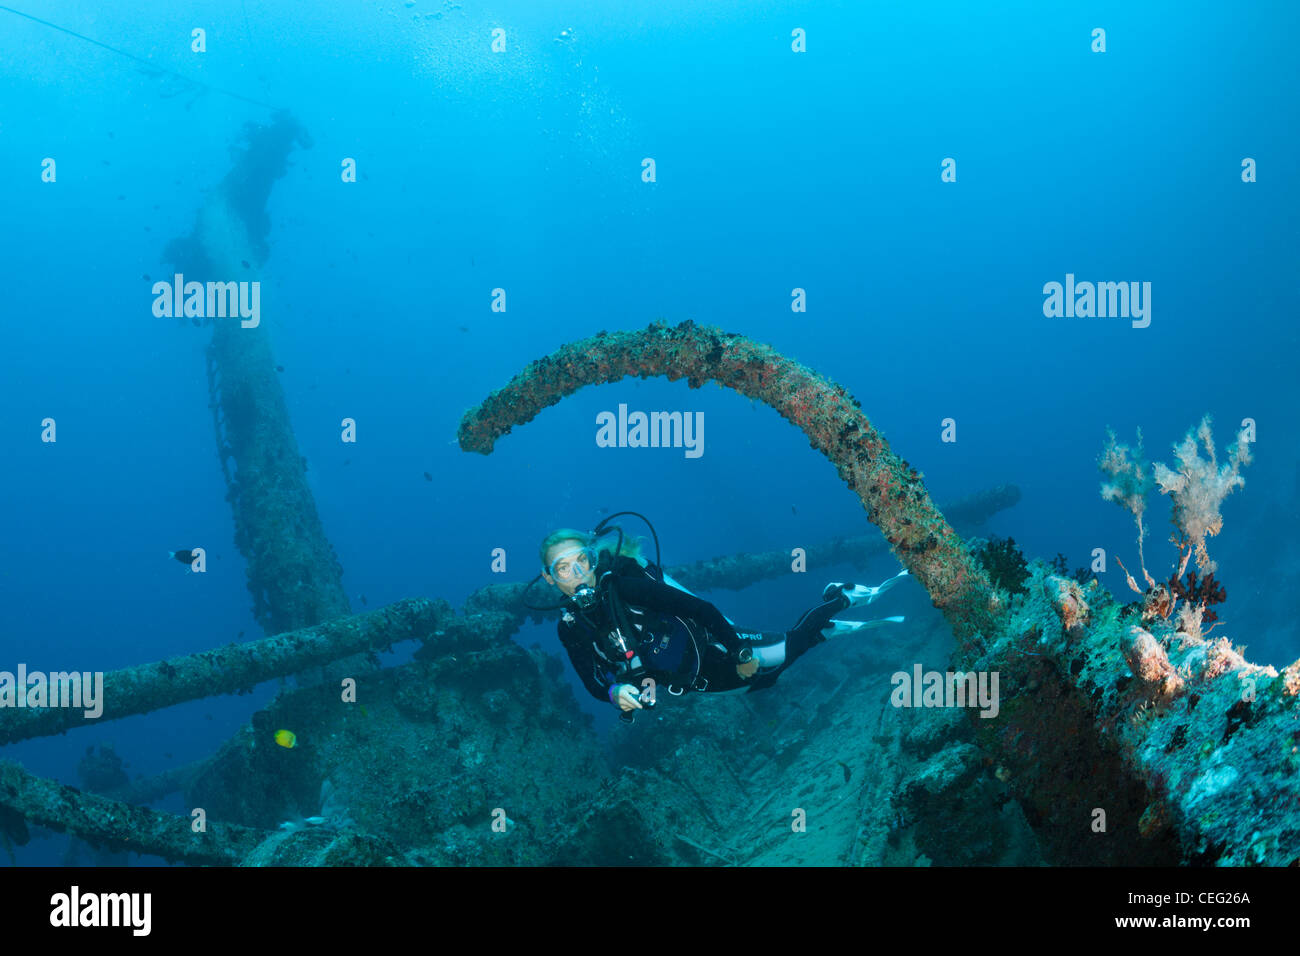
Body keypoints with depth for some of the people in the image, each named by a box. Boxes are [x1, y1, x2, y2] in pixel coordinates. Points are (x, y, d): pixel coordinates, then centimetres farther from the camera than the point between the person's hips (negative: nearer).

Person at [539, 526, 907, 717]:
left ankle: (841, 597, 32)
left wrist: (740, 653, -24)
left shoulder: (624, 587, -30)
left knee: (790, 647, 4)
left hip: (711, 650, -5)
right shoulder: (571, 628, -15)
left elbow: (699, 607, -27)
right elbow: (593, 681, -9)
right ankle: (831, 628, 45)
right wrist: (614, 692, -33)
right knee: (764, 678, 21)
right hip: (694, 682, 5)